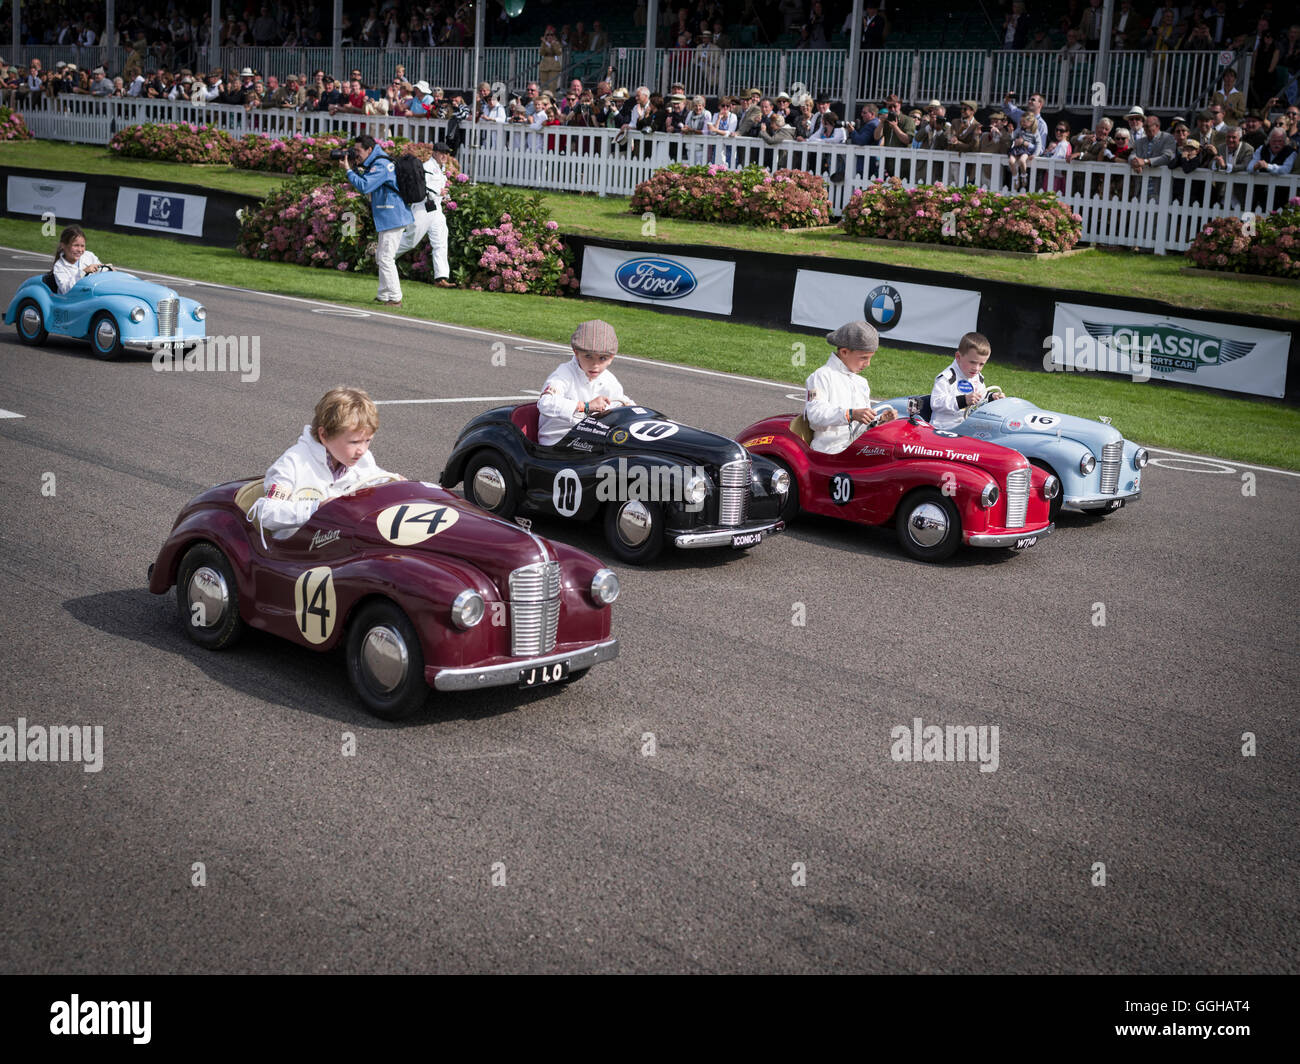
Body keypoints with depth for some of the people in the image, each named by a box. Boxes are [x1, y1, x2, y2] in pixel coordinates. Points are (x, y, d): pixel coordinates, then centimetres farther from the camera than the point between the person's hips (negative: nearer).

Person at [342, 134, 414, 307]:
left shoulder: (380, 165, -17)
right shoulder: (377, 162, 16)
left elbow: (364, 186, -24)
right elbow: (366, 181, 22)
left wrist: (348, 170, -13)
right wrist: (353, 169, 7)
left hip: (392, 218, -11)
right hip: (389, 217, 11)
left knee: (386, 259, -9)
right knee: (381, 257, 17)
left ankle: (395, 298, -7)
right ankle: (384, 295, 23)